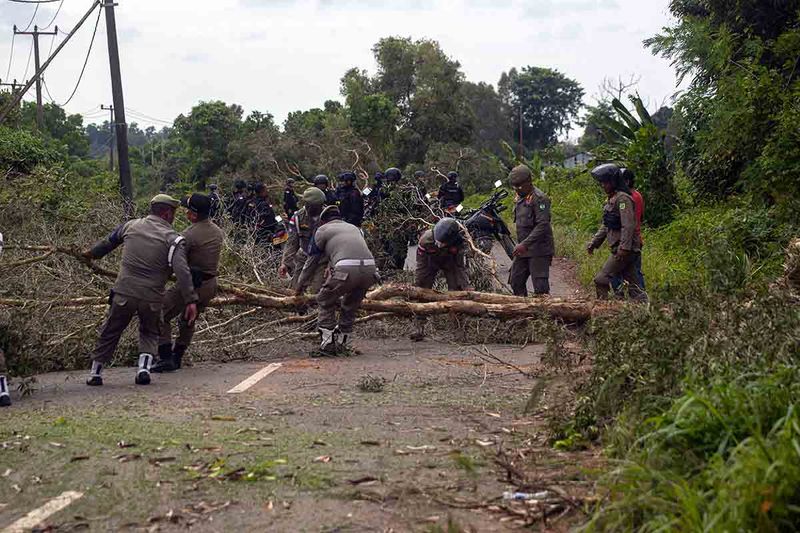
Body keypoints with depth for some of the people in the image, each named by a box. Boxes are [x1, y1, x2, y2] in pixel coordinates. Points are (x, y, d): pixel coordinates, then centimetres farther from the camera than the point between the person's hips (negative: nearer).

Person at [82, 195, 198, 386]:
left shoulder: (131, 226, 8)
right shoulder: (173, 238, -4)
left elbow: (109, 242, 26)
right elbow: (182, 271, -15)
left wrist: (92, 253, 45)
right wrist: (191, 300, -17)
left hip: (124, 292, 2)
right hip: (152, 297, -2)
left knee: (110, 333, 17)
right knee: (149, 333, 22)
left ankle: (96, 373, 24)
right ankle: (144, 367, 2)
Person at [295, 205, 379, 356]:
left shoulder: (322, 230, 20)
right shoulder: (354, 228, 34)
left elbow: (311, 262, 26)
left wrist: (301, 286, 39)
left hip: (346, 269, -5)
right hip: (370, 269, 5)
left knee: (325, 301, 17)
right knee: (350, 306, 26)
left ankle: (328, 343, 12)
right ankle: (342, 342, 30)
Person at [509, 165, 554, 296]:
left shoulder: (539, 198, -14)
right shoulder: (520, 198, 15)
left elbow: (542, 226, -22)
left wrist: (525, 244, -27)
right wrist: (520, 244, 16)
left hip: (539, 251, -9)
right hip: (523, 250, 9)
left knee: (540, 287, -10)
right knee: (516, 281, 12)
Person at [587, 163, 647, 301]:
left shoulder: (623, 198, -13)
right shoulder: (611, 199, 18)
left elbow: (628, 225, -22)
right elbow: (606, 226, 25)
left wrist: (624, 247, -28)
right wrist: (593, 243, 21)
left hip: (625, 250, -10)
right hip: (620, 250, 10)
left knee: (601, 280, -10)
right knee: (633, 285, 9)